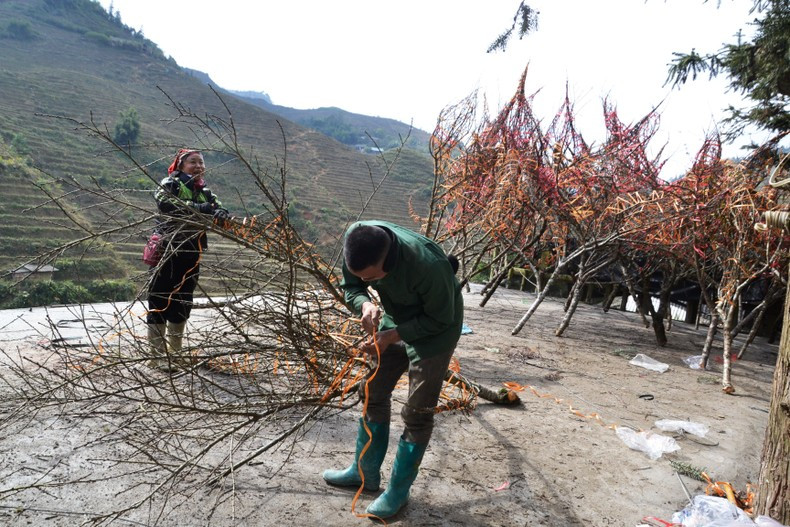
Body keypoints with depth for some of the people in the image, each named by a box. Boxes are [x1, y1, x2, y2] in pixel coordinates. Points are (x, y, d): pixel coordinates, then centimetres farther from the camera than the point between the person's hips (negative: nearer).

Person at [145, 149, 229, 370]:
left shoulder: (205, 192, 13)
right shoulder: (170, 184, -4)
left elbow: (217, 208, 0)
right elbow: (165, 203, -24)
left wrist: (220, 213, -25)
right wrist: (200, 208, -34)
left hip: (191, 255, 6)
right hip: (167, 252, -6)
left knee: (183, 302, 13)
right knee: (160, 300, -1)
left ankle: (174, 352, 26)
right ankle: (157, 355, 8)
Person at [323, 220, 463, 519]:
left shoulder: (428, 265, -40)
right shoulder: (357, 239, -24)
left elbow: (440, 320, -24)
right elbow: (350, 288, -8)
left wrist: (391, 336, -28)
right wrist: (365, 304, -30)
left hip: (434, 331, -6)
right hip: (395, 322, 6)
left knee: (417, 413, 2)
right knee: (374, 394, 14)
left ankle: (399, 490, 21)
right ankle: (365, 472, 33)